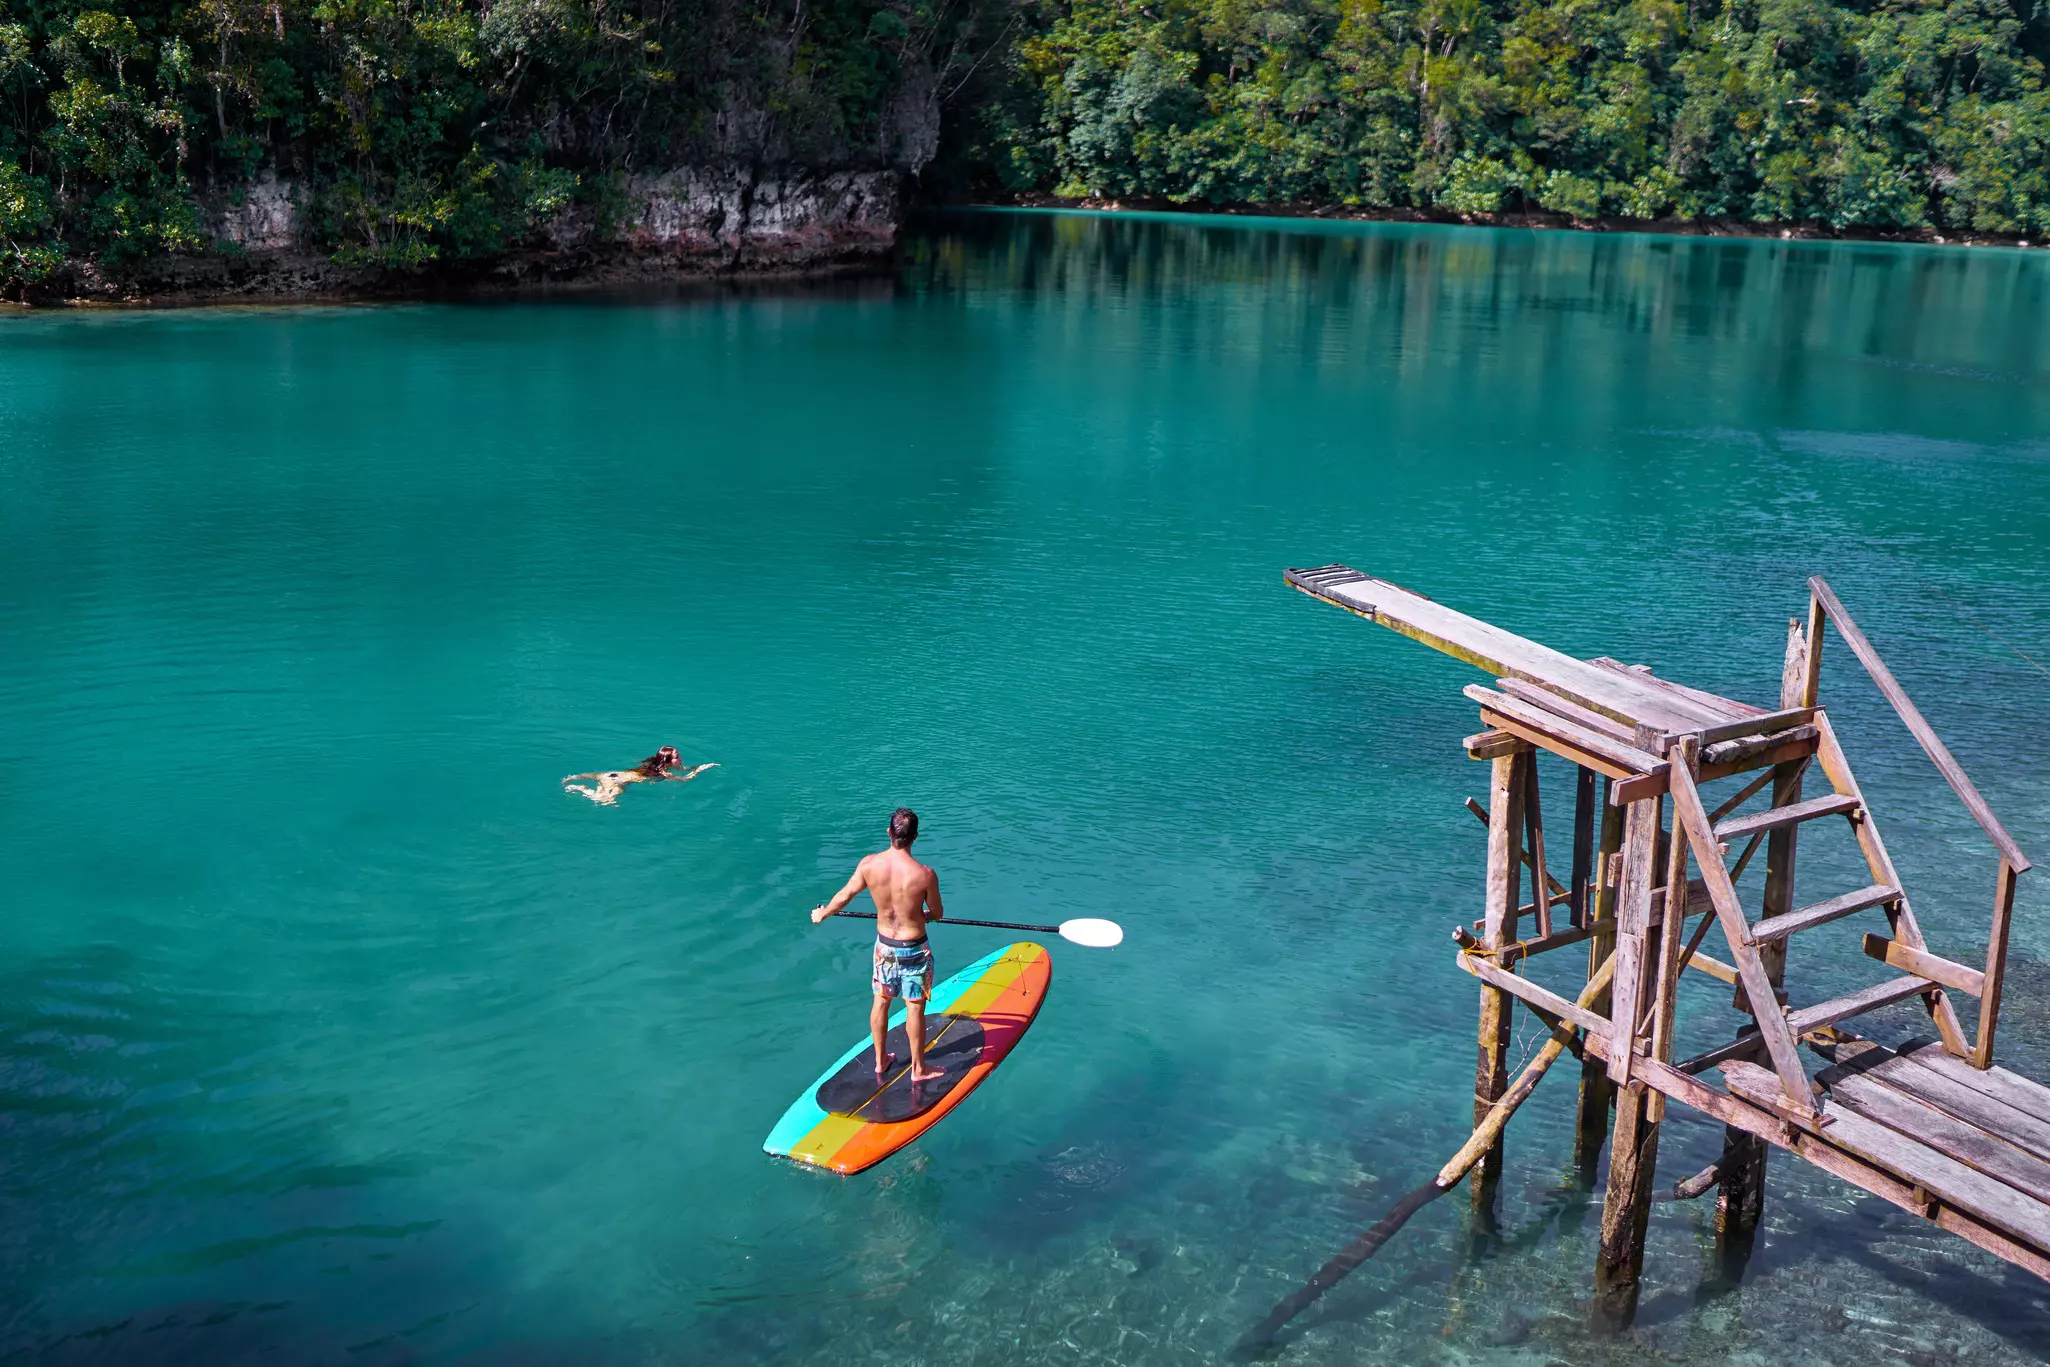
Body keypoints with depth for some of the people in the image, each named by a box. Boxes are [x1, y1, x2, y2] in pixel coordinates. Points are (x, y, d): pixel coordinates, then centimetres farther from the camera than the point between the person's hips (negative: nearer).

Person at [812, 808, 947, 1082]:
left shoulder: (869, 864, -16)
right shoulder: (924, 874, -25)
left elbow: (843, 897, -1)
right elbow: (937, 914, -9)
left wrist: (821, 914, 19)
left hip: (884, 944, 4)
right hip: (913, 949, -4)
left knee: (880, 1001, 20)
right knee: (914, 1008, 11)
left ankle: (880, 1060, 37)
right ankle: (919, 1069, 26)